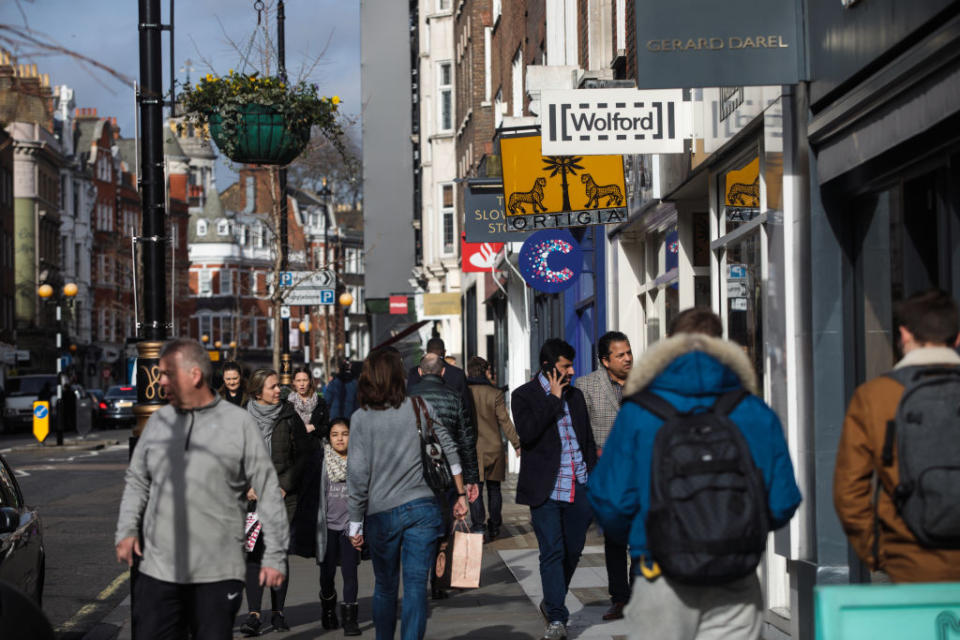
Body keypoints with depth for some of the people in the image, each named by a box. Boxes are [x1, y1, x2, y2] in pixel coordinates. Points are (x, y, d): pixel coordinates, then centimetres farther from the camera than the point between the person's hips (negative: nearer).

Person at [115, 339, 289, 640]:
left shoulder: (238, 422, 0)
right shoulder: (159, 420, 10)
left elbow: (268, 492, 1)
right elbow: (137, 480, 18)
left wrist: (274, 555, -2)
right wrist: (127, 530, 2)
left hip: (218, 573, -3)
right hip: (158, 570, 3)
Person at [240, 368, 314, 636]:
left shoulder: (289, 416, 3)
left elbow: (304, 454, 4)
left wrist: (285, 486, -3)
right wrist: (246, 486, -6)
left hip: (283, 495, 0)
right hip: (252, 496, 0)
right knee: (254, 553, -8)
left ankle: (278, 612, 11)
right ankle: (253, 614, -9)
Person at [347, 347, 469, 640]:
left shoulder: (361, 418, -5)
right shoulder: (419, 407, -1)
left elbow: (357, 474, -5)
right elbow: (448, 450, 1)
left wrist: (355, 523, 2)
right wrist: (461, 494, 9)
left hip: (381, 513, 0)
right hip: (423, 507, 0)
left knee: (385, 587, 15)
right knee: (416, 586, 0)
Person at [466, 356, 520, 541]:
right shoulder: (495, 394, -6)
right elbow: (505, 422, -6)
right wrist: (517, 444, 0)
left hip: (471, 449, 0)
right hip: (494, 448, 0)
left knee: (475, 490, 3)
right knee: (494, 489, 12)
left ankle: (478, 527, -8)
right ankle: (494, 528, 18)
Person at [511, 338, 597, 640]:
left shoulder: (575, 395, 14)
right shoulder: (524, 396, -2)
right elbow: (526, 433, -20)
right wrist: (554, 399, -14)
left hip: (579, 490, 5)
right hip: (546, 491, -5)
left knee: (573, 551, 10)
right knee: (552, 553, -7)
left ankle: (551, 603, 29)